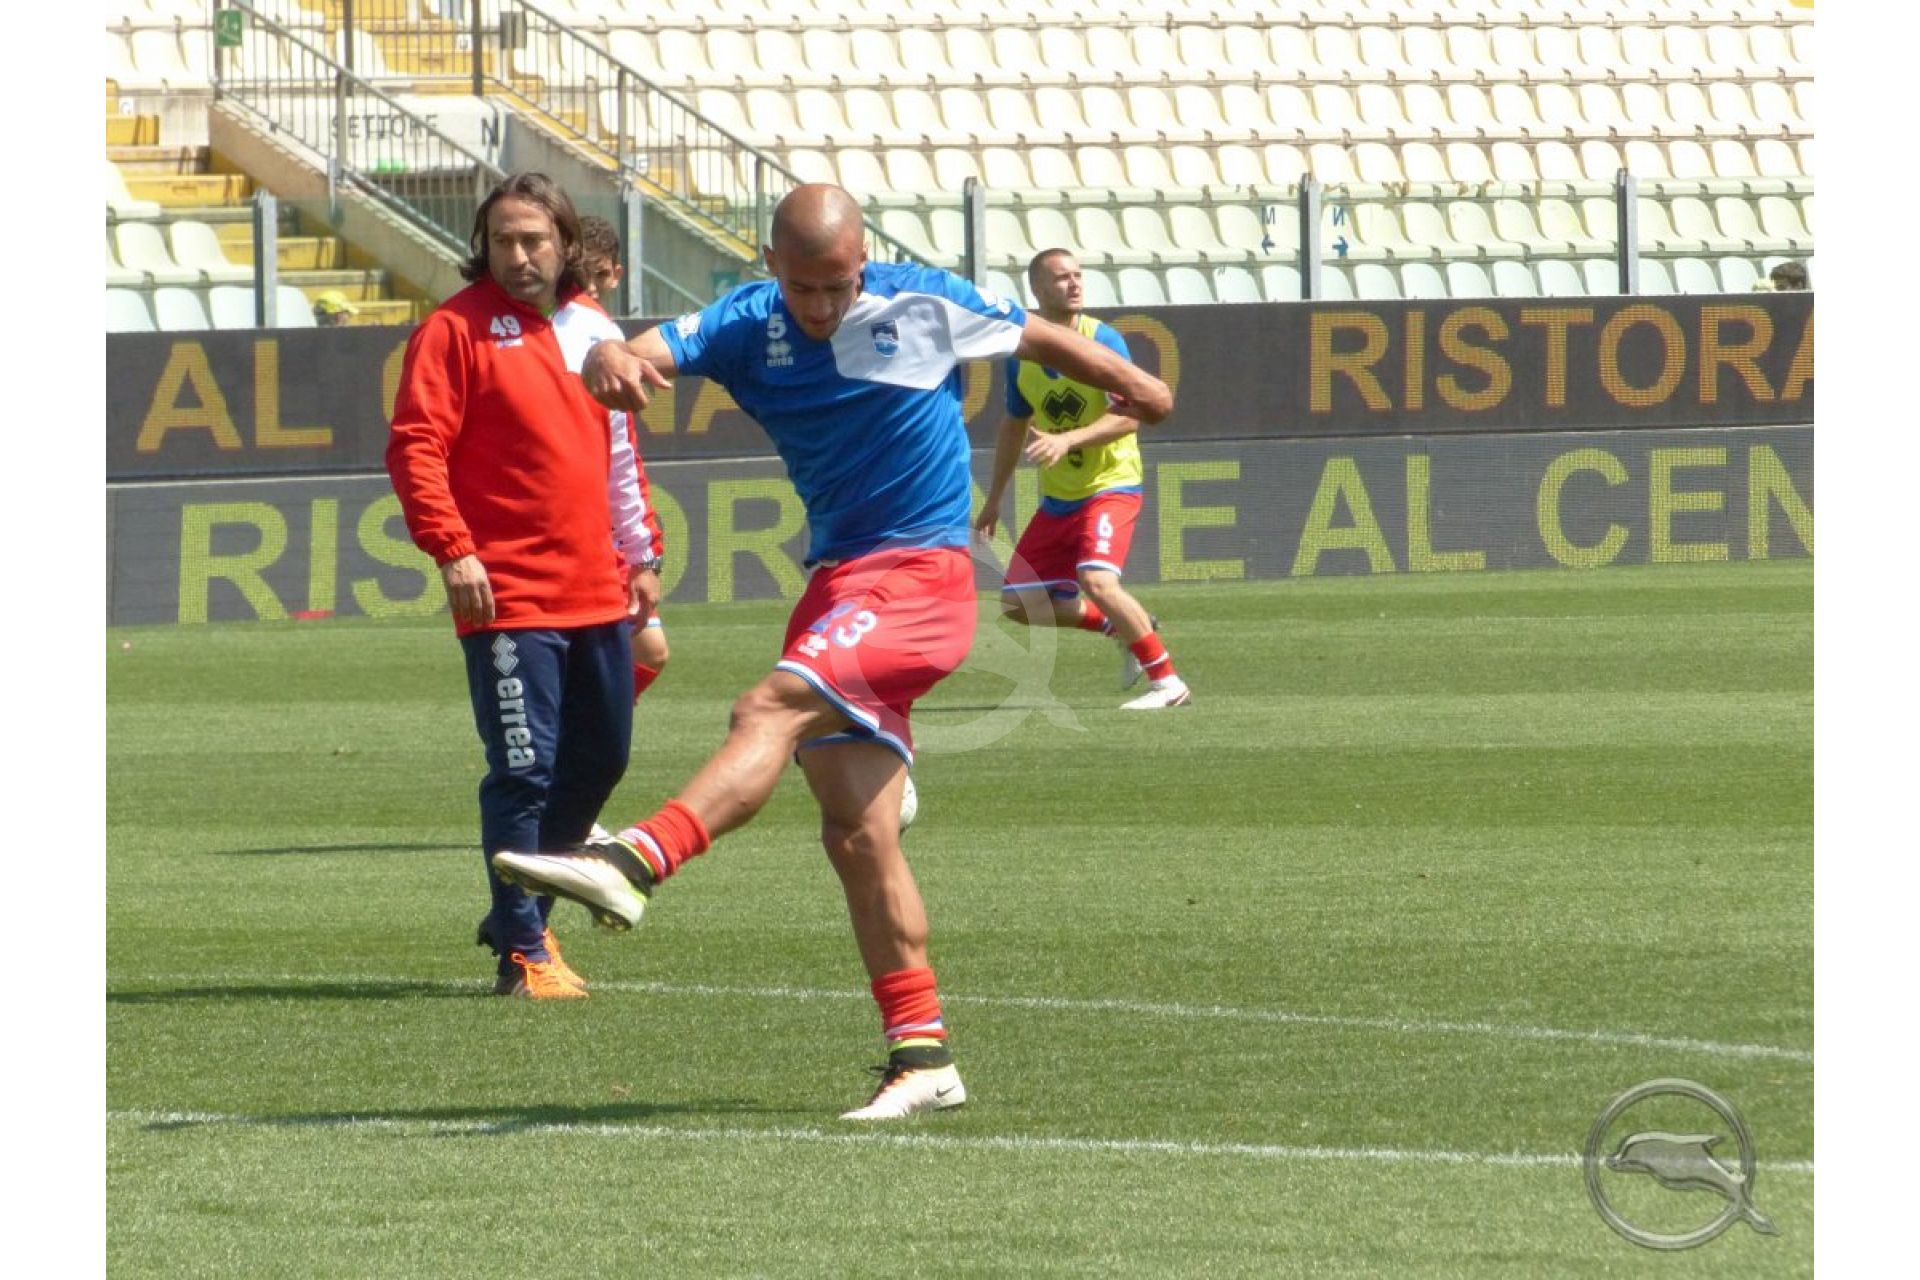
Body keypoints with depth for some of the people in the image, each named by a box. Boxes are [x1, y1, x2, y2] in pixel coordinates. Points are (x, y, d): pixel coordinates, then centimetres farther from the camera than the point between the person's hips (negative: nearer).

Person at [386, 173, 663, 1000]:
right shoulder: (457, 329, -6)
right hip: (508, 596, -7)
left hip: (596, 593, 7)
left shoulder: (595, 330, 14)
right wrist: (451, 549, -21)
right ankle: (523, 954, -3)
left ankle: (522, 913, 29)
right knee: (523, 769, -8)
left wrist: (641, 556, 19)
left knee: (599, 760, 13)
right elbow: (415, 449, -12)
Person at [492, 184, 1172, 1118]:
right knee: (856, 832, 0)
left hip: (922, 577, -5)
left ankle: (636, 864, -45)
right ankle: (922, 1058, 4)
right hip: (836, 581, 5)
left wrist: (1131, 385, 28)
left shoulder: (923, 304, -3)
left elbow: (1038, 339, 14)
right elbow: (646, 354, -12)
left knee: (773, 707, -28)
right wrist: (611, 362, -37)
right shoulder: (748, 325, 3)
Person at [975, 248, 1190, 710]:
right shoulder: (1021, 356, 3)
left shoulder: (1103, 340, -13)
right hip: (1057, 499, 6)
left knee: (1096, 580, -28)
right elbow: (1015, 425, 18)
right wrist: (994, 497, 21)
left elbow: (1128, 416, -21)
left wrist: (1067, 440, -34)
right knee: (1019, 602, 4)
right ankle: (1122, 626, 24)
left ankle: (1169, 684, -16)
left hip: (1110, 485, -6)